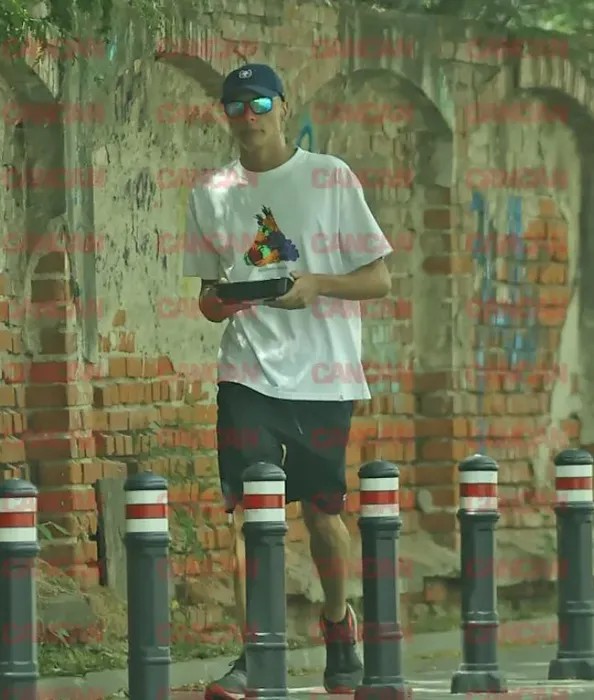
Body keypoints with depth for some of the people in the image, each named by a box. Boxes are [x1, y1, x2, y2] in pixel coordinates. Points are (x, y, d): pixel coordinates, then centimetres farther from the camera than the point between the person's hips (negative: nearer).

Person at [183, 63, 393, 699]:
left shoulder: (332, 179, 1)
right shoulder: (212, 193, 10)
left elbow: (379, 279, 1)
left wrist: (315, 283, -17)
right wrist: (218, 301, -8)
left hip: (324, 376, -1)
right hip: (247, 375, 1)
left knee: (322, 511, 6)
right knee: (246, 509, -11)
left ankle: (338, 624, 31)